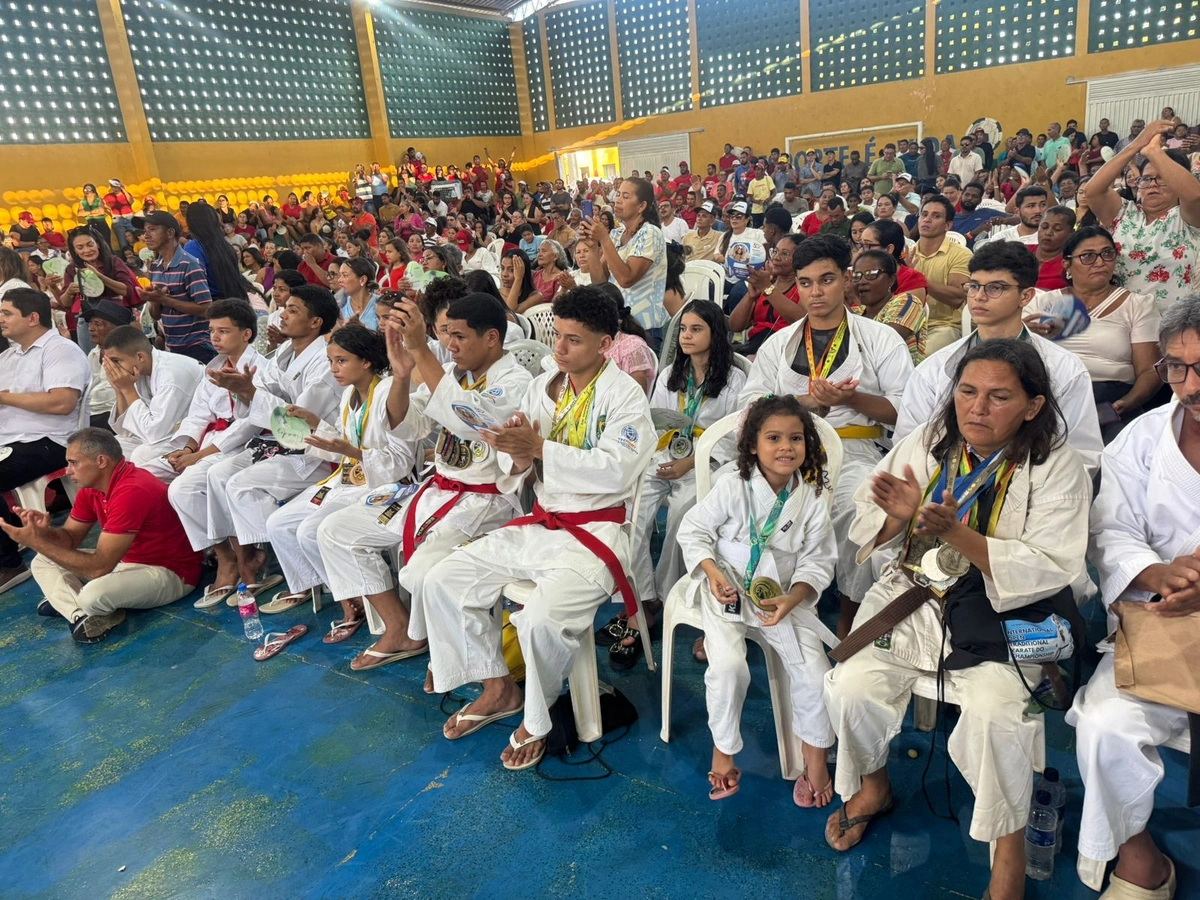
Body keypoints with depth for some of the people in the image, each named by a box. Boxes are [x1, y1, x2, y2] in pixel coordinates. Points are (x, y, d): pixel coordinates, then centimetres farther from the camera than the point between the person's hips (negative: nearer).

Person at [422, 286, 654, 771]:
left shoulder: (624, 395, -9)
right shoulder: (542, 387, 8)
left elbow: (617, 471, -22)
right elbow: (518, 468, 9)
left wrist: (540, 447, -26)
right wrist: (517, 457, -16)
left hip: (595, 531, -7)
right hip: (539, 523, 7)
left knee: (543, 618, -31)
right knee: (442, 581, -2)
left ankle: (536, 721, 1)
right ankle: (498, 689, 15)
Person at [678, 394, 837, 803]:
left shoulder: (812, 498, -5)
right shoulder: (733, 486, -12)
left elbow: (817, 561, -1)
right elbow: (693, 529, -4)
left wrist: (790, 600, -18)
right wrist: (712, 572, -19)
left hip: (782, 594, 3)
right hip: (728, 589, -2)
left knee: (812, 666, -12)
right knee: (728, 665, -23)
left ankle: (815, 752, 15)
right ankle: (723, 749, 4)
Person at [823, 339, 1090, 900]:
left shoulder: (1058, 469, -7)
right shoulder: (923, 446, 2)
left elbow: (1048, 571, -16)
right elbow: (866, 532, 6)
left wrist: (956, 533, -27)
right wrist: (898, 517, -19)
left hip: (1000, 617, -3)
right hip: (912, 600, 3)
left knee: (995, 717, -27)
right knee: (850, 690, -15)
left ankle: (1009, 838, 3)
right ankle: (872, 786, 19)